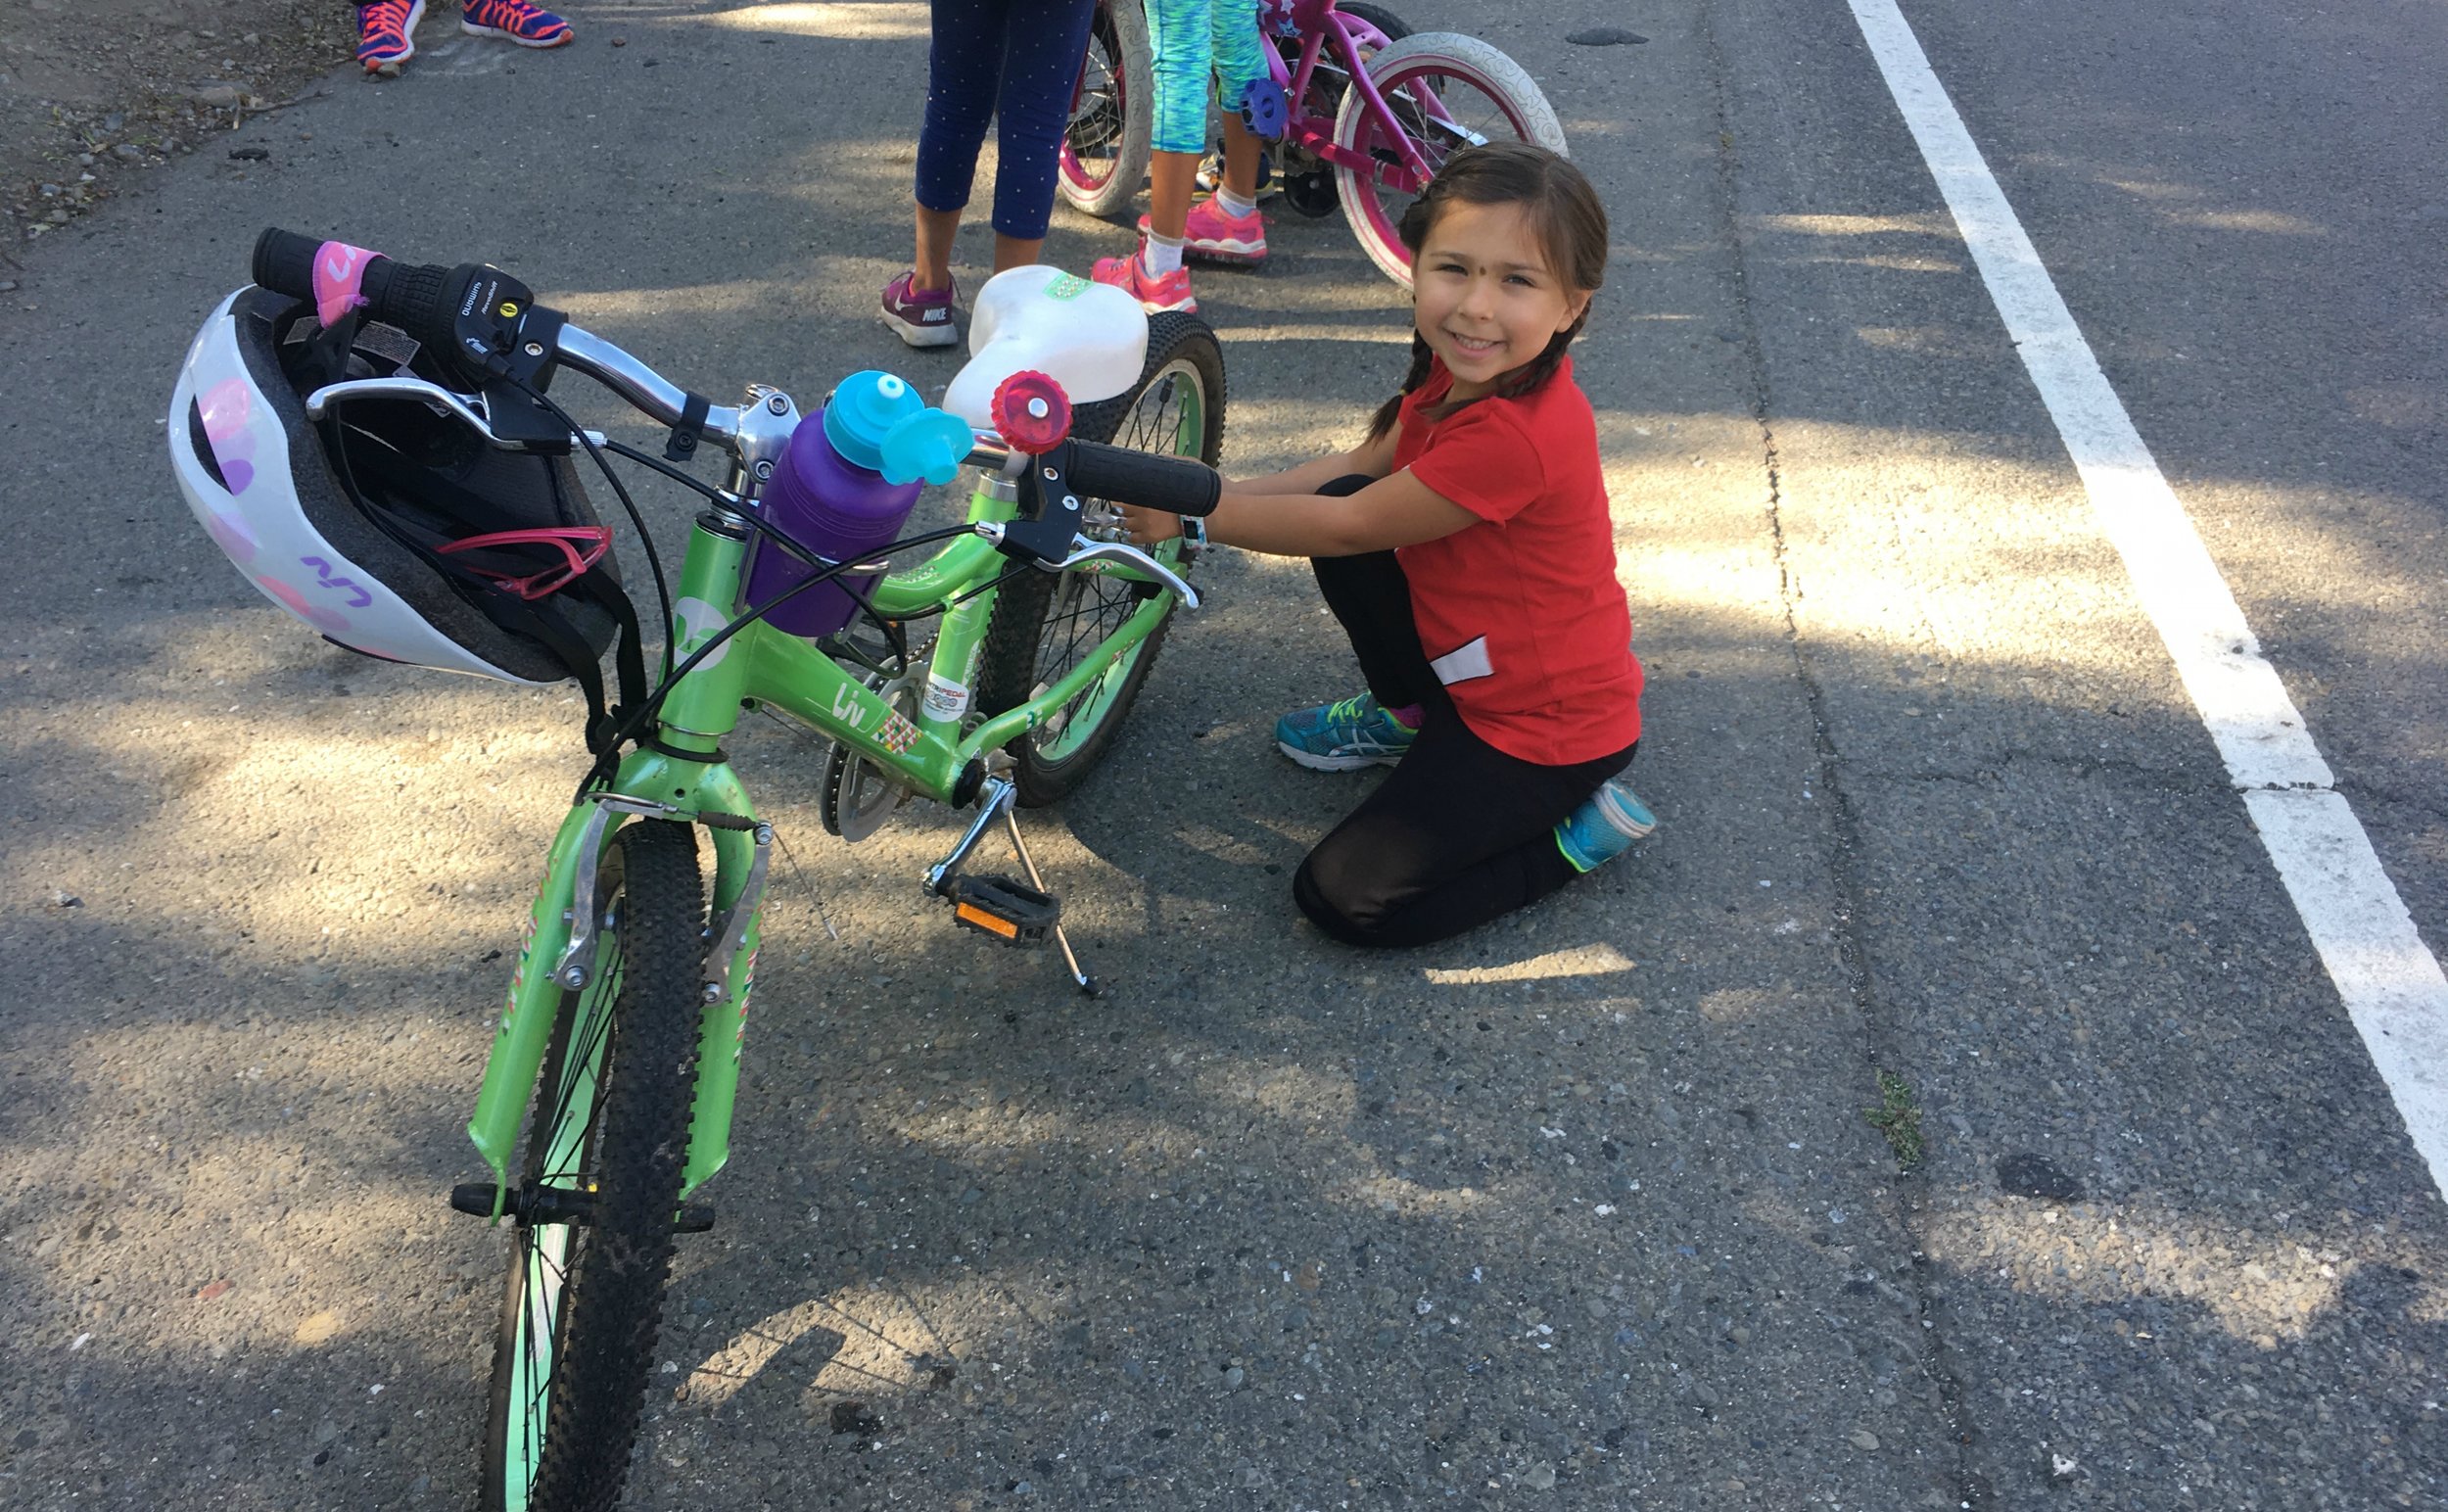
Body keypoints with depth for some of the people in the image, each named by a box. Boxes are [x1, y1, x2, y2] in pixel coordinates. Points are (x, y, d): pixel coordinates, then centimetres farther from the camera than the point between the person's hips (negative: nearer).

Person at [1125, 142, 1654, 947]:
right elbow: (1363, 466, 8)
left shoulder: (1516, 434, -33)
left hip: (1547, 729, -8)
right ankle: (1410, 716, 20)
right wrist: (1224, 492, -2)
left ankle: (1578, 827, 2)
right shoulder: (1462, 369, -5)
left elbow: (1348, 528, -23)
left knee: (1346, 897, -11)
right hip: (1478, 667, 9)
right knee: (1339, 499, 0)